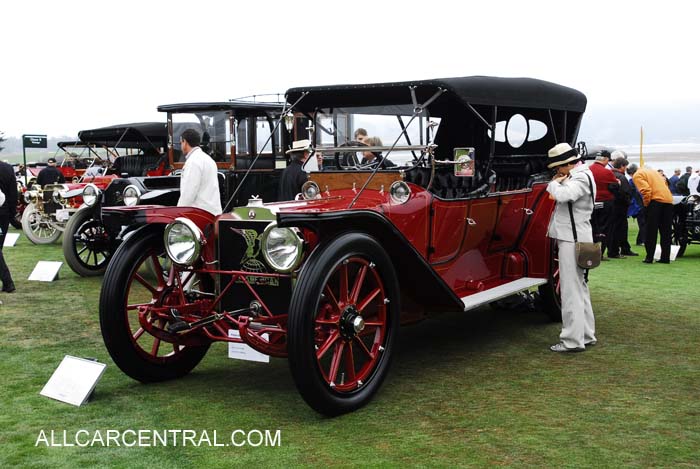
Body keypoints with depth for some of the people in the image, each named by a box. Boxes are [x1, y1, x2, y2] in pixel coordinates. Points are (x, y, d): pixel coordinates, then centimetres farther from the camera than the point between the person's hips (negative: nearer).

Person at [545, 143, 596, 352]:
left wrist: (555, 183, -13)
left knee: (571, 290, -7)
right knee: (579, 287, 17)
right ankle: (586, 335, 27)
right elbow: (560, 196, 19)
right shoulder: (578, 175, 16)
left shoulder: (581, 177, -16)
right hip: (572, 237, 11)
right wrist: (559, 181, 4)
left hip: (572, 239, -11)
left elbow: (560, 195, -31)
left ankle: (572, 340, -4)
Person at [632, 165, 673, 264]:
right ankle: (665, 258, 10)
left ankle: (649, 257, -1)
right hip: (669, 200, 7)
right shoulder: (651, 170, 27)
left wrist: (646, 204, -2)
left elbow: (645, 190, -13)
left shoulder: (637, 175, 3)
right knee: (666, 231, 10)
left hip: (655, 201, -7)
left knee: (650, 231, 0)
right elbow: (664, 184, 24)